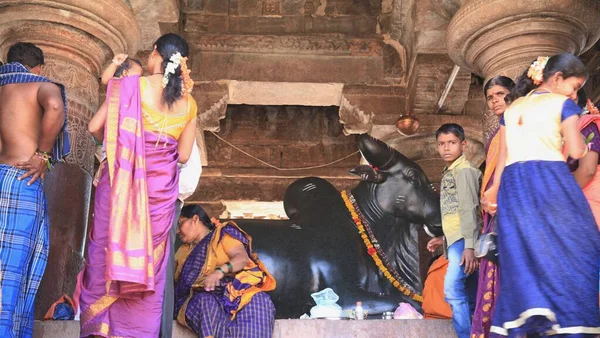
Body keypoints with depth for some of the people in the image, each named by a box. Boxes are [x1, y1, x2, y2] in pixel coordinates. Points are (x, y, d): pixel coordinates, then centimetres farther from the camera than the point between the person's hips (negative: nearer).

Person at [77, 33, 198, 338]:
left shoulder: (132, 86, -7)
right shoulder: (188, 102, 2)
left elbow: (95, 128, -5)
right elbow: (184, 155, 6)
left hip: (123, 182, -2)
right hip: (162, 189, 3)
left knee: (108, 249, 9)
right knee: (149, 261, 11)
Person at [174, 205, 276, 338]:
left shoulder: (222, 234, 13)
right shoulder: (183, 251, 29)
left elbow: (243, 257, -6)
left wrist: (220, 271, -22)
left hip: (233, 289, -2)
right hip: (202, 297, 3)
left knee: (258, 300, -35)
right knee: (206, 302, -35)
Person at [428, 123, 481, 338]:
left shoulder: (464, 170, -6)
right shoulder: (449, 173, 21)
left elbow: (469, 209, -15)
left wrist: (469, 246, -22)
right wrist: (443, 239, 24)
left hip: (463, 240, -10)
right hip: (456, 240, 10)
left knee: (452, 289, -19)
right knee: (470, 297, 7)